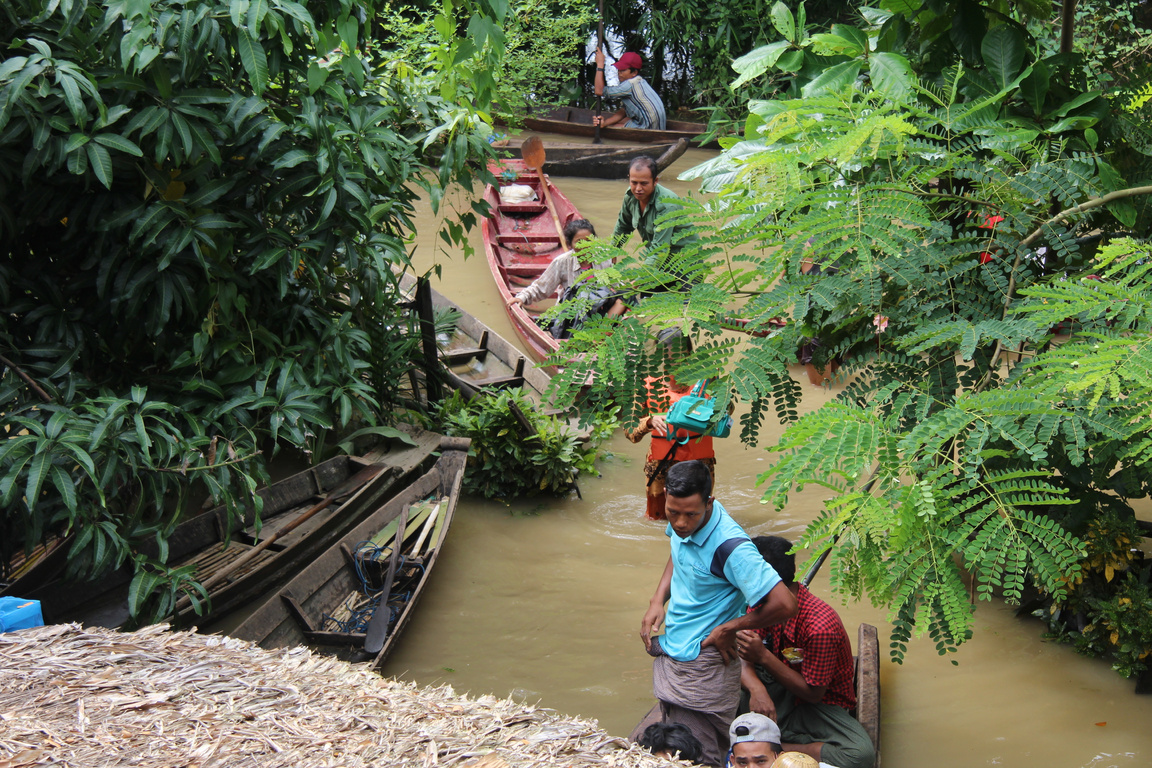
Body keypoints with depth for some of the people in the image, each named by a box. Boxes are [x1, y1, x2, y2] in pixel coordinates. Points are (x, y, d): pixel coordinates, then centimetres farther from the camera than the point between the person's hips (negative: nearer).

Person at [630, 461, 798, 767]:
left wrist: (727, 630, -17)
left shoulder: (729, 547, -29)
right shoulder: (682, 523, -5)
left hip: (702, 670, -9)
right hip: (671, 652, 9)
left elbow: (784, 604, -32)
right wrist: (658, 600, 4)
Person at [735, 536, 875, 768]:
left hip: (821, 704, -5)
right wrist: (756, 689, -33)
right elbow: (744, 660, -9)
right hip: (779, 692, 5)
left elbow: (813, 693, -21)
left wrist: (763, 656, -28)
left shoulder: (820, 626, -28)